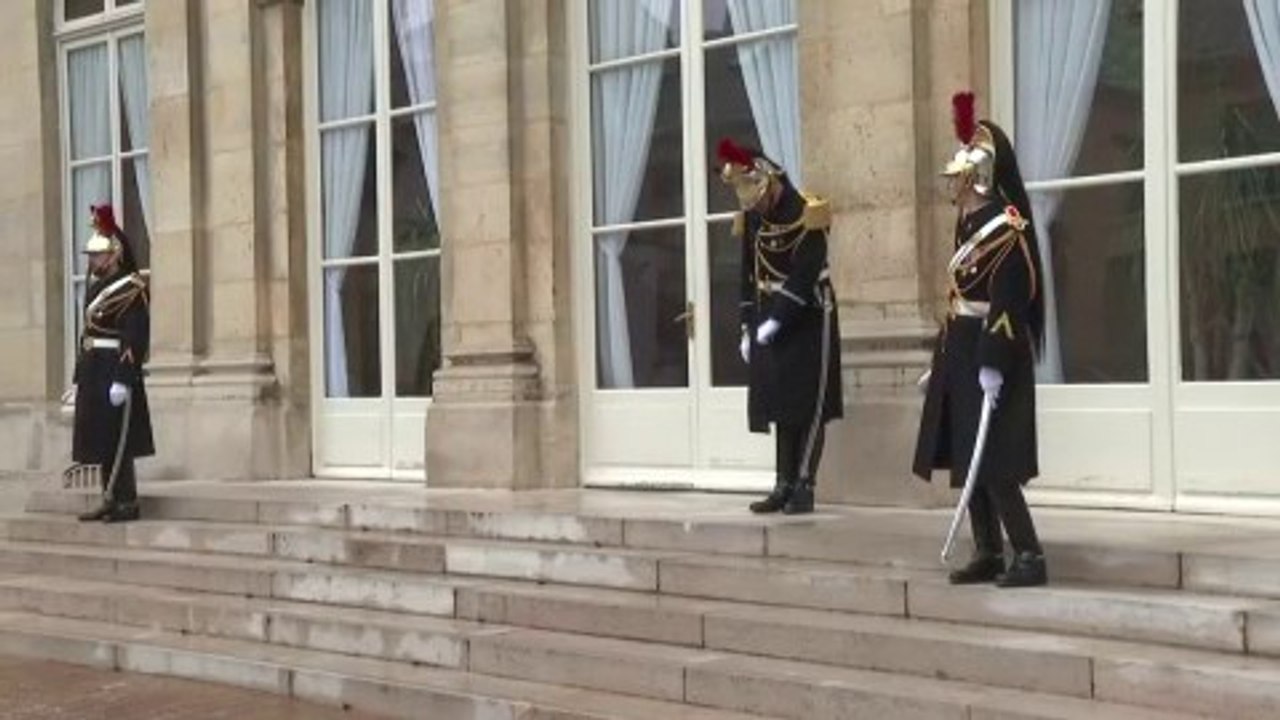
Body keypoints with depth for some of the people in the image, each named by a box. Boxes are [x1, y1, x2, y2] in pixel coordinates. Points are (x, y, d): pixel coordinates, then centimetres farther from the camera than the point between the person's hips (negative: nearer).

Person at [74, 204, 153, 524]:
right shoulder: (95, 287, 15)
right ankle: (110, 501, 18)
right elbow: (87, 333, 18)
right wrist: (81, 378, 16)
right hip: (94, 375, 9)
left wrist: (123, 379, -23)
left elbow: (135, 338, -18)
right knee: (101, 441, 11)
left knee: (118, 442, -5)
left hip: (115, 373, -9)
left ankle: (127, 503, 2)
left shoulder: (131, 288, -12)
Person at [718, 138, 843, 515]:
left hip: (809, 319, -6)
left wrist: (777, 321, -24)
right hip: (769, 321, 7)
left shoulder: (806, 214, -15)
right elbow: (749, 275, 11)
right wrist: (747, 327, 8)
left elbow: (805, 276, -21)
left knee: (810, 406, -4)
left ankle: (804, 487, -2)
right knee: (779, 406, 7)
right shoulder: (751, 219, 6)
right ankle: (784, 486, 11)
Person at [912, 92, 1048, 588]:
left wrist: (992, 365, -26)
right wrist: (941, 362, 21)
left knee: (992, 464, -9)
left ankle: (1030, 556, -3)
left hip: (989, 357, -10)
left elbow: (1007, 303, -21)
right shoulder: (970, 225, 14)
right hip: (962, 354, 10)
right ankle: (988, 554, 19)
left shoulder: (1005, 227, -15)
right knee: (966, 460, 11)